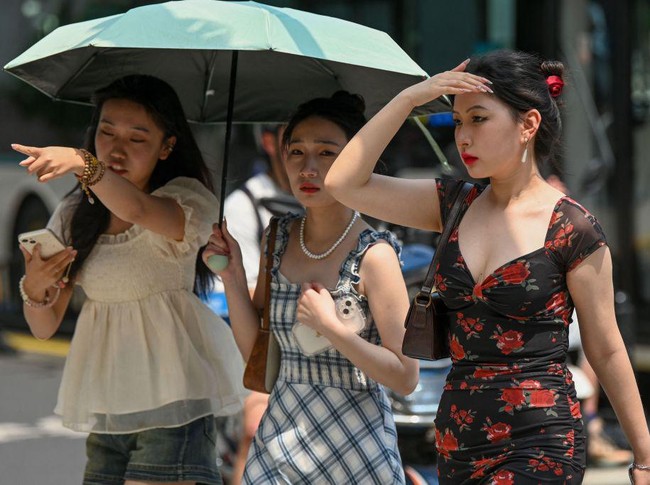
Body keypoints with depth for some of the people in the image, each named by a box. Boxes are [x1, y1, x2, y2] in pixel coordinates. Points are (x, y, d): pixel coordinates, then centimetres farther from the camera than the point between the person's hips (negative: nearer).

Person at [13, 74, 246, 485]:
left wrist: (84, 165, -46)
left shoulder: (185, 197, -3)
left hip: (173, 402, -5)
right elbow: (45, 328, 10)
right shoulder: (75, 216, 10)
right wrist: (35, 289, -13)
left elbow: (137, 209, -29)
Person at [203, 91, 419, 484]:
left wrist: (330, 326, -22)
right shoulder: (279, 239, 3)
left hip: (353, 450, -5)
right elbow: (254, 350, 6)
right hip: (279, 439, 5)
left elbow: (405, 377, -15)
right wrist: (233, 277, -5)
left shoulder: (373, 255, -15)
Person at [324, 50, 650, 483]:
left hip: (540, 447, -6)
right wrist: (411, 97, -3)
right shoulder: (456, 206, 9)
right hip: (459, 442, 6)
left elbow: (606, 351, -1)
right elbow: (345, 183, 3)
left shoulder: (573, 230, -7)